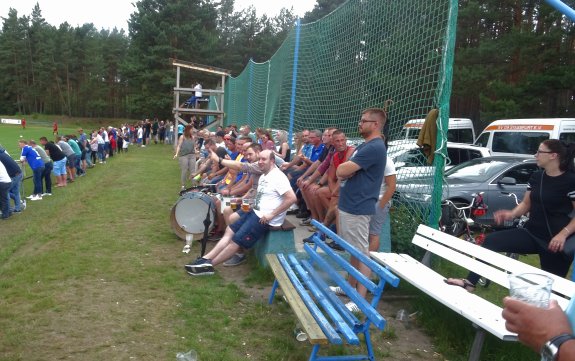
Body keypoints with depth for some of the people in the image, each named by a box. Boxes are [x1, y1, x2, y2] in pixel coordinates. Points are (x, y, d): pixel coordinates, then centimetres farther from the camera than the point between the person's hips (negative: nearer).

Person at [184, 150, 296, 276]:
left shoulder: (278, 177, -16)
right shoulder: (263, 176, 15)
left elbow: (292, 198, -25)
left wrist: (271, 215, -21)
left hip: (264, 218, -10)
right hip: (255, 211, 10)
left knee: (236, 240, -8)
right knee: (230, 230, 4)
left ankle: (208, 265, 1)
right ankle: (206, 259, 3)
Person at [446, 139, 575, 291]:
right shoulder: (536, 177, 8)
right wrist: (512, 214, -8)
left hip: (554, 241, -6)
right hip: (531, 233, 6)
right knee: (492, 240, -12)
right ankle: (469, 283, -15)